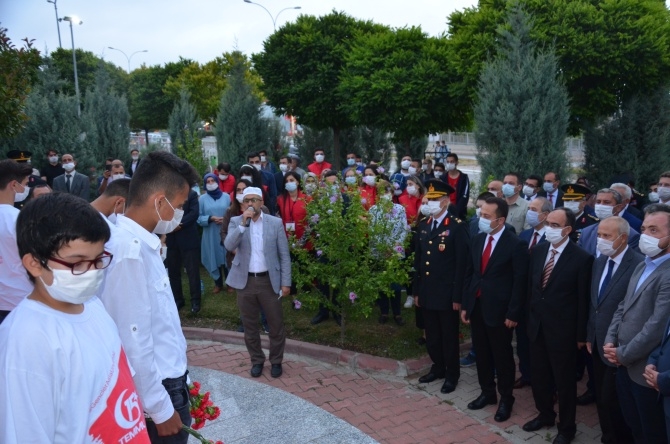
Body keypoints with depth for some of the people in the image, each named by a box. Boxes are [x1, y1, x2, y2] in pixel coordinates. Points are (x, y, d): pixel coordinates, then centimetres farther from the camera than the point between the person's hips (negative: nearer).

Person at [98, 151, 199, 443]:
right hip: (157, 389, -9)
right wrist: (160, 408, -18)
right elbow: (133, 340, -25)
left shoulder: (140, 242, 4)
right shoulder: (129, 249, -25)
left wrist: (176, 374, 15)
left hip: (167, 379, 9)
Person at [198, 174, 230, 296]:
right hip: (210, 234, 0)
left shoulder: (226, 197, 3)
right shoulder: (202, 198, 1)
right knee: (214, 258, 7)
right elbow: (199, 218, -1)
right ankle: (218, 283, 23)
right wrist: (211, 218, -15)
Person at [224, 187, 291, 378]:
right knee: (250, 325, 12)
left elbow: (284, 255, -1)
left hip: (269, 280, -1)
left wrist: (286, 282, -5)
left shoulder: (275, 222, -2)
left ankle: (276, 361, 27)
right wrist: (244, 223, -23)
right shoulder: (236, 221, 1)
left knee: (276, 325, 8)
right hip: (245, 281, 1)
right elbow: (229, 245, -17)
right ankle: (257, 360, 31)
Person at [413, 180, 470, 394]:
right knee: (431, 335, 16)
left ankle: (452, 374, 24)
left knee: (449, 336, 8)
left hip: (447, 293, -6)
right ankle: (438, 367, 35)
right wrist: (416, 290, 11)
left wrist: (457, 296, -15)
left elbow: (462, 264, -13)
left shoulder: (457, 227, -11)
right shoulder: (423, 226, 9)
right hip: (427, 292, 6)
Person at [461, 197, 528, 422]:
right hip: (476, 307, 6)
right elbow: (469, 273, 9)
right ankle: (487, 392, 34)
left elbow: (520, 282, -13)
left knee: (502, 356, 9)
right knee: (481, 353, 16)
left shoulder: (515, 244, -14)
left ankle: (506, 398, 26)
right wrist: (465, 304, 7)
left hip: (499, 310, -6)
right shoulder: (477, 239, 5)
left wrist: (513, 313, -14)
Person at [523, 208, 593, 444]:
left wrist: (581, 334, -9)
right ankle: (545, 415, 41)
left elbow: (583, 300, -12)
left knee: (564, 380, 11)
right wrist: (529, 316, 10)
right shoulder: (537, 251, 2)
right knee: (538, 376, 19)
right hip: (537, 326, 6)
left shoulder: (581, 258, -15)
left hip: (562, 330, -5)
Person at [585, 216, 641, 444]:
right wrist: (590, 335, 14)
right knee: (601, 397, 18)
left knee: (612, 400, 2)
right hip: (598, 343, 8)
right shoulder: (599, 261, 6)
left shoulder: (639, 265, -21)